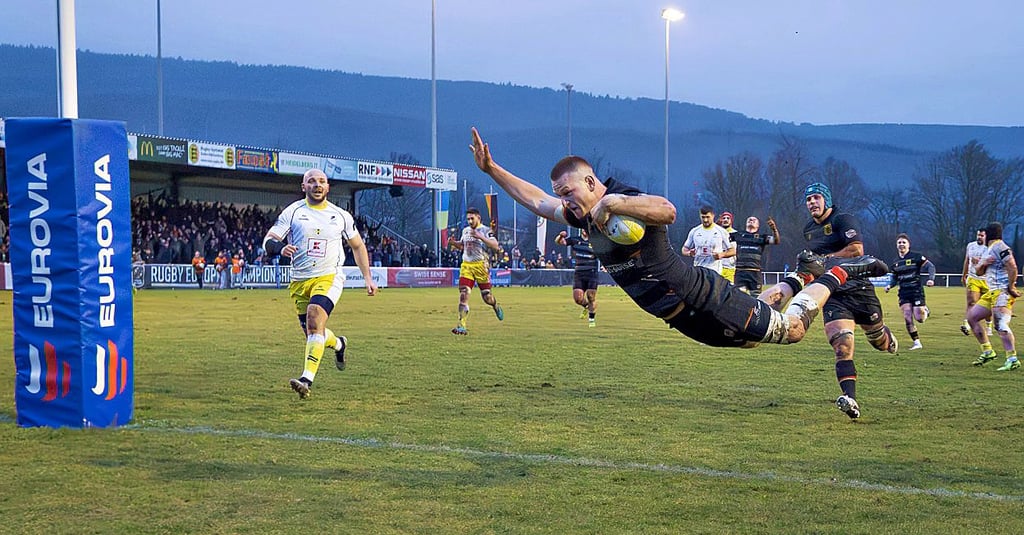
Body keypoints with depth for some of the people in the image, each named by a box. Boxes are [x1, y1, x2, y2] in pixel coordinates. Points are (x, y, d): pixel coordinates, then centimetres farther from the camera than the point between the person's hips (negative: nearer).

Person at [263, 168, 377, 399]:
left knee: (315, 320, -26)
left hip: (329, 277, -2)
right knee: (312, 332, 10)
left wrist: (368, 278, 14)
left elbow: (357, 246, 18)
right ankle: (338, 344, 45)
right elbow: (268, 241, -5)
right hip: (300, 281, 2)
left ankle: (307, 379, -31)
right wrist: (281, 248, -29)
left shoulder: (341, 215, 6)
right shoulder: (292, 212, 1)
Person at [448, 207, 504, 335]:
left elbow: (496, 246, -17)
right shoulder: (465, 230, 14)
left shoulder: (486, 230, -5)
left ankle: (496, 306, 39)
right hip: (466, 265, 4)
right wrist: (454, 243, 7)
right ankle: (461, 326, -14)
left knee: (486, 297, 2)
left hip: (481, 265, -4)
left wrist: (480, 237, -26)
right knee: (464, 294, -10)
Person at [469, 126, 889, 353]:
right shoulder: (586, 218, 2)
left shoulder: (627, 202, -24)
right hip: (683, 319, 8)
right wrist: (491, 169, 8)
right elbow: (537, 201, 13)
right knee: (752, 336, 26)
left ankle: (834, 273, 23)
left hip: (704, 299, -8)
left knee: (790, 330, 3)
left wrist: (610, 202, -45)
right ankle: (791, 285, 47)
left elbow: (667, 211, -46)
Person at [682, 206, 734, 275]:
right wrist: (689, 253, -9)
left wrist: (721, 254, -17)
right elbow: (685, 249, 15)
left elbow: (732, 250, 3)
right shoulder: (694, 231, 8)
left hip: (714, 272, -2)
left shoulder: (722, 232, 1)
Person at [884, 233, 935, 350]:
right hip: (904, 293, 4)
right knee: (907, 318, -7)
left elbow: (931, 266, -5)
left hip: (916, 291, -4)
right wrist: (889, 286, -3)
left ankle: (925, 310, 28)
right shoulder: (896, 262, 10)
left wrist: (931, 279, -21)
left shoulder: (916, 257, -5)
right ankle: (917, 342, 4)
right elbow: (894, 278, 17)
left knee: (919, 319, -8)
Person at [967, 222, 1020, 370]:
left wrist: (1011, 288, -16)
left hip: (1002, 292, -11)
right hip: (992, 293, 11)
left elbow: (1012, 268, -19)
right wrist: (982, 263, -1)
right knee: (972, 317, 13)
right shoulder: (989, 250, 20)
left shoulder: (1000, 248, -11)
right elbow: (978, 271, 20)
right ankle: (987, 351, 14)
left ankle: (1012, 359, -24)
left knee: (1000, 325, -21)